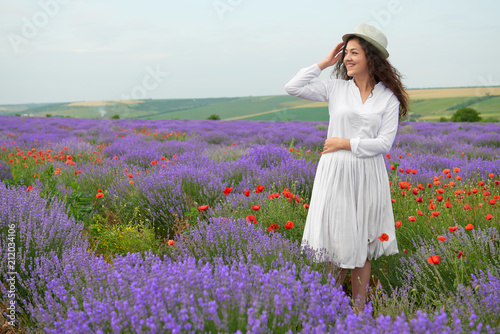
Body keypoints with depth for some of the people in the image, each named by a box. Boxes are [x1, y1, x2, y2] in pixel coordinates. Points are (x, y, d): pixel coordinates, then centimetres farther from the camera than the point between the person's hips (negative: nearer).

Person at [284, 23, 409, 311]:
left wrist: (345, 142, -10)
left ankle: (359, 307, 23)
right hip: (335, 174, 0)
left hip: (368, 176, 0)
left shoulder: (388, 98, 1)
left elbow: (385, 142, -5)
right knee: (335, 240, 5)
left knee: (362, 245, 10)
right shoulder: (335, 88, 3)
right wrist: (324, 63, -1)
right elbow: (293, 87, -3)